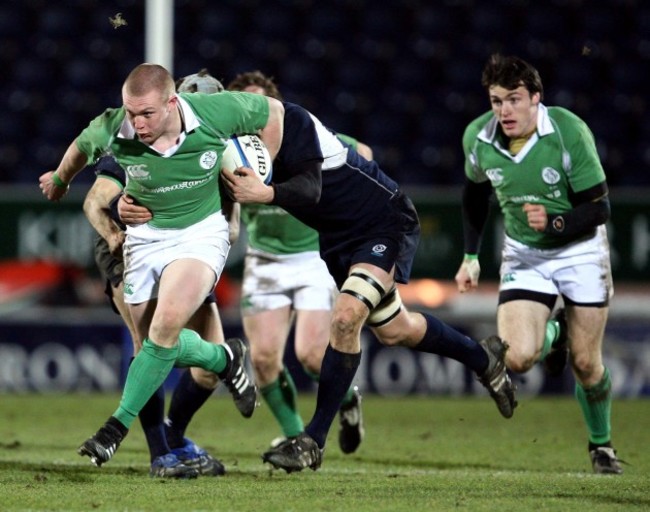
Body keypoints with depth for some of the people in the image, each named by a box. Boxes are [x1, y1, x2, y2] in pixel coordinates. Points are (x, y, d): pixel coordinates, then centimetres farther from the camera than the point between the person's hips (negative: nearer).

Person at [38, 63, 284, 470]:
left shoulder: (216, 112, -23)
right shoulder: (112, 130, -20)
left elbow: (272, 111, -3)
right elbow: (83, 147, 6)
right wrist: (59, 179, 25)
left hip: (202, 230, -3)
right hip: (145, 235, 3)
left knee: (167, 322, -24)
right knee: (155, 340, 2)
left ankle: (118, 426, -14)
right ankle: (225, 359, 34)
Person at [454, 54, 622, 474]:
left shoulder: (569, 132, -24)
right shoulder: (478, 137, -12)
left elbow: (598, 208, -18)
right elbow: (476, 192, 10)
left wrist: (554, 223, -35)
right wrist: (471, 255, 10)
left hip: (580, 250, -2)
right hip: (523, 255, 3)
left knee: (586, 364, -2)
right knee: (517, 358, -17)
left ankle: (602, 445, 27)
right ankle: (553, 335, 21)